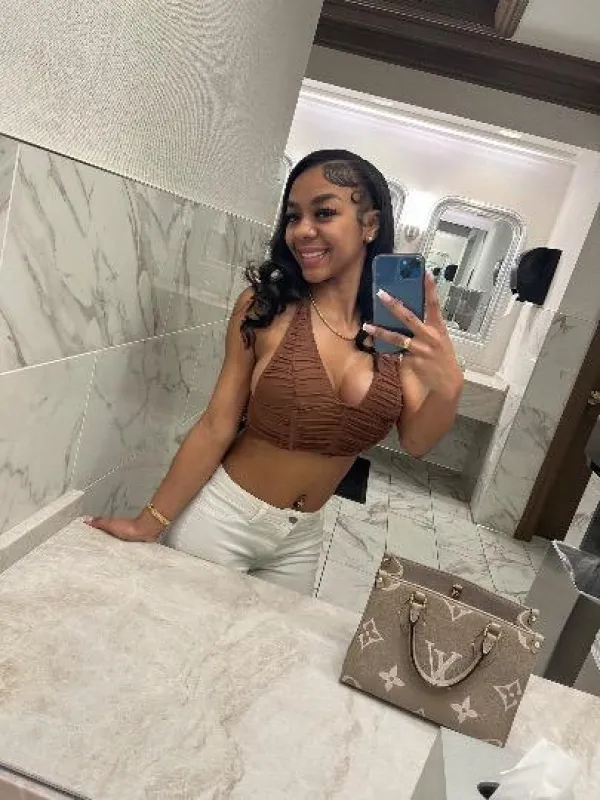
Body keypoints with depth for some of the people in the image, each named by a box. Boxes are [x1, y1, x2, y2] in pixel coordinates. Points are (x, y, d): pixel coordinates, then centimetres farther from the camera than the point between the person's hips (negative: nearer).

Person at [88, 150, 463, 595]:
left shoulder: (398, 324, -8)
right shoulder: (265, 305, -17)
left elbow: (416, 442, -11)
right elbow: (218, 426, -13)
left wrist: (448, 389, -33)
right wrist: (150, 522, -8)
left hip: (302, 537, 4)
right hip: (222, 515, -3)